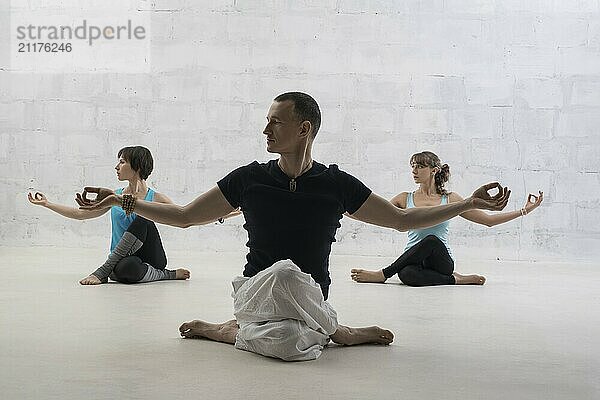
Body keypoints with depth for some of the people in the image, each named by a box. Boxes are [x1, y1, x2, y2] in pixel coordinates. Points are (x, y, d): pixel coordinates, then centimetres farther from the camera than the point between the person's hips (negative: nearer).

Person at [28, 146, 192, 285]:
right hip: (123, 259, 0)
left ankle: (102, 271, -26)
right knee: (125, 268, -40)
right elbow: (80, 213, 20)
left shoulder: (155, 199, 2)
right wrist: (47, 204, 20)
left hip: (152, 259, 0)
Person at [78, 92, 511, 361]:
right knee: (285, 274, -35)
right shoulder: (250, 178, 1)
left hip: (309, 300, 0)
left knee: (284, 340, -35)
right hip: (257, 291, 0)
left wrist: (469, 204, 0)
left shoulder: (337, 184, 0)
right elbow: (184, 216, 9)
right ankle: (334, 330, -6)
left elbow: (403, 220, 7)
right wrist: (123, 201, 1)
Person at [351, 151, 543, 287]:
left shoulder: (450, 199, 7)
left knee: (431, 240, -34)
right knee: (406, 274, -38)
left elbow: (488, 220, 10)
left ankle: (382, 274, -20)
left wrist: (524, 211, 4)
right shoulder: (405, 199, 9)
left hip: (442, 261, 1)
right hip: (413, 261, 0)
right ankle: (454, 280, -17)